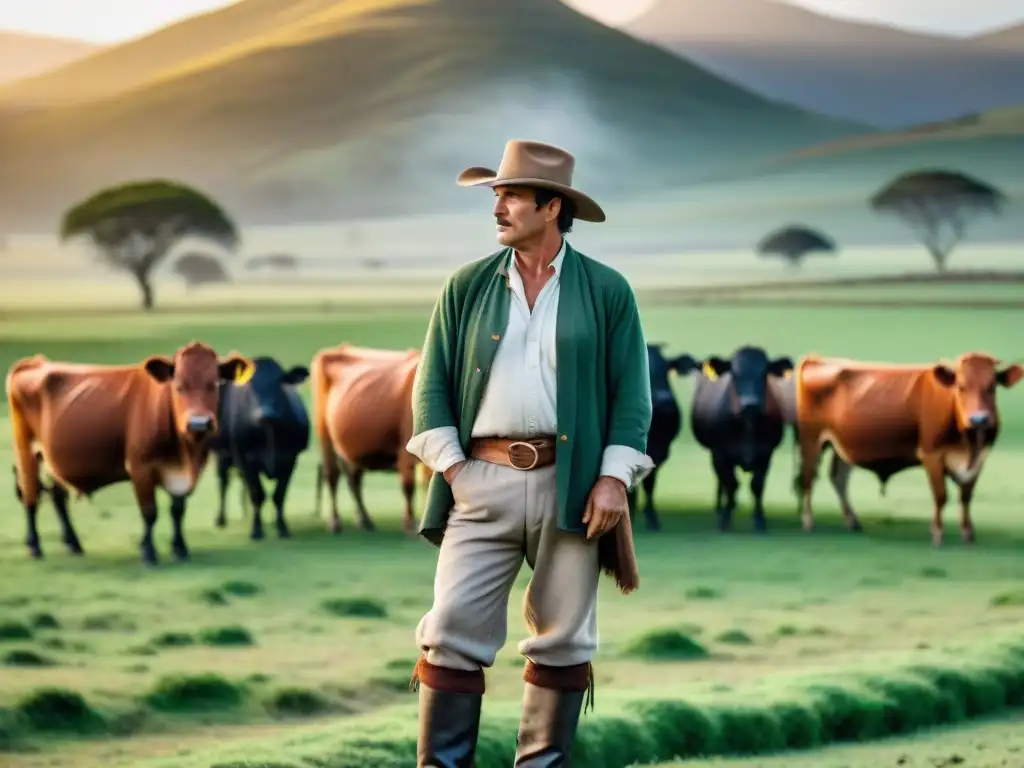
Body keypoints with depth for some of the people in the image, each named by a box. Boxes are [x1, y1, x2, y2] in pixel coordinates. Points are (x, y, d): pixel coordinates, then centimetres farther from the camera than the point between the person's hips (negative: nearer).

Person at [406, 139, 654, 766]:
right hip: (482, 480, 1)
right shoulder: (467, 286, 9)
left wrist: (615, 477, -9)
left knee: (562, 638, 5)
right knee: (454, 628, -5)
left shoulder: (607, 290, 4)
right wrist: (449, 465, -4)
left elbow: (631, 392, 1)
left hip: (572, 484, -1)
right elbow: (432, 383, 7)